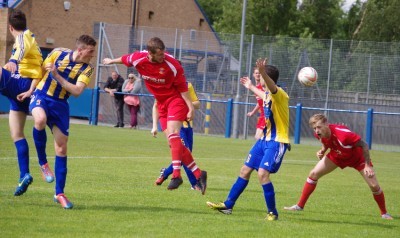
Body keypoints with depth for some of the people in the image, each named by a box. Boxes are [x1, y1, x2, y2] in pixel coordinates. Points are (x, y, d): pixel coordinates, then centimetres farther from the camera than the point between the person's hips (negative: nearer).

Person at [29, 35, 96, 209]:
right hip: (41, 96, -2)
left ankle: (59, 193, 12)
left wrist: (57, 76, -24)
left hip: (60, 104, 2)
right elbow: (41, 70, 10)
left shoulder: (87, 69, -4)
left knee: (62, 149, 1)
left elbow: (77, 91, -17)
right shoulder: (57, 53, -5)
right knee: (40, 120, -38)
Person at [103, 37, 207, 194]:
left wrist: (190, 107, -18)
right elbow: (125, 59, 12)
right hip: (161, 103, 5)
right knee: (174, 143, 1)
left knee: (172, 133, -24)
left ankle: (176, 175, -28)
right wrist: (111, 61, 30)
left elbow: (182, 87, -14)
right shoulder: (138, 59, -12)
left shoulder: (172, 64, -23)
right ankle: (198, 174, 7)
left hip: (175, 99, -5)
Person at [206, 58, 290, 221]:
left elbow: (272, 87, -43)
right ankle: (228, 205, 20)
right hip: (265, 139, 10)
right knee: (245, 170, 11)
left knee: (263, 173, -21)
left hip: (277, 142, -10)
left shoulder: (279, 94, -17)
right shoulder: (268, 94, 10)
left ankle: (272, 213, -9)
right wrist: (251, 87, 55)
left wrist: (263, 72, -62)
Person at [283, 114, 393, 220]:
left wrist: (367, 165, -30)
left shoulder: (342, 133, -42)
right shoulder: (320, 134, -22)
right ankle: (300, 206, 10)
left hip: (357, 157, -5)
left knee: (374, 186, -11)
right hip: (337, 156, 5)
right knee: (314, 174, -3)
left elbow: (364, 145, -31)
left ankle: (384, 213, 13)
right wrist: (322, 151, -17)